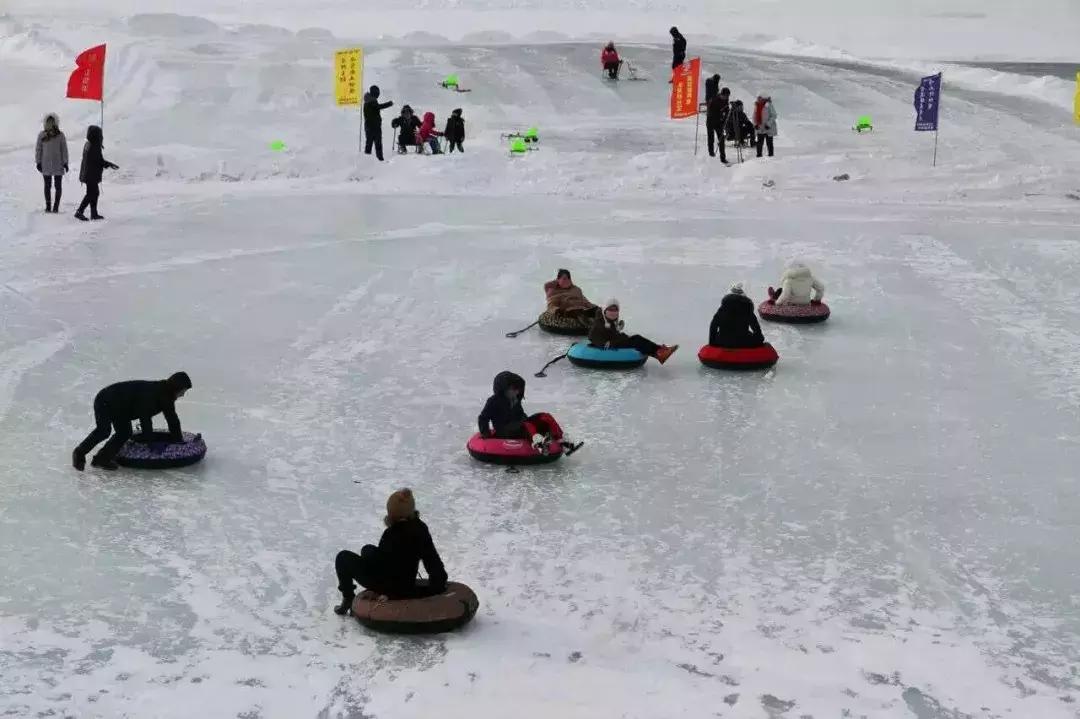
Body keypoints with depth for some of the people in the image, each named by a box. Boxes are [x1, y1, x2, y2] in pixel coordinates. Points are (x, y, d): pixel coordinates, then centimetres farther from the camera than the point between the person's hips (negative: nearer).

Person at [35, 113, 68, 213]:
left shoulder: (60, 135, -1)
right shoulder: (41, 135, 2)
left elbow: (64, 149, 1)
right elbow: (38, 149, 6)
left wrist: (65, 162, -3)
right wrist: (38, 162, 1)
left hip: (58, 164, -1)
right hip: (46, 165, 1)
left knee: (58, 186, 1)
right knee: (47, 186, 6)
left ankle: (56, 205, 8)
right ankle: (48, 205, 13)